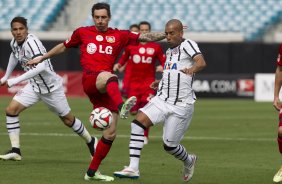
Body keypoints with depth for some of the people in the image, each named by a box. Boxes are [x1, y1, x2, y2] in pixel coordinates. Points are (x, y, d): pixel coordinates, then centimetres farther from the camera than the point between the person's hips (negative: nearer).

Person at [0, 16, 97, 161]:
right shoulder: (14, 43, -4)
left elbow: (41, 66, -42)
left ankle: (90, 142, 31)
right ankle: (15, 151, -7)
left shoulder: (31, 42, -29)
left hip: (51, 87, -7)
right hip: (33, 86, 7)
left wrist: (16, 80, -39)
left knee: (68, 119, 7)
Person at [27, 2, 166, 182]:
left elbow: (146, 37, 9)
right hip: (89, 80, -4)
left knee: (110, 133, 1)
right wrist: (42, 57, 34)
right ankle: (121, 106, -73)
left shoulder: (119, 35, 13)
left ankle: (92, 172, 15)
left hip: (106, 89, 4)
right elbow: (64, 46, 29)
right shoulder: (82, 32, 14)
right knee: (109, 76, -41)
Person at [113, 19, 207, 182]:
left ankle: (189, 161, 34)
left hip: (181, 105, -7)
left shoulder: (187, 45, -8)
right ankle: (133, 168, -19)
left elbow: (201, 62, -26)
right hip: (162, 99, 7)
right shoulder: (169, 51, 17)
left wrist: (192, 69, -40)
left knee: (169, 145, -1)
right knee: (138, 122, -17)